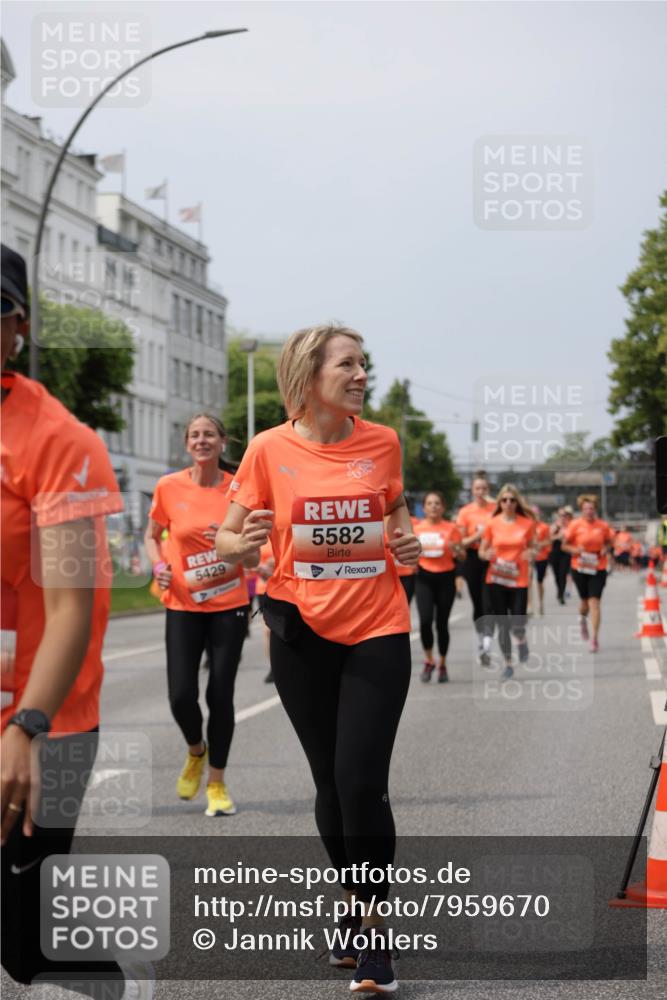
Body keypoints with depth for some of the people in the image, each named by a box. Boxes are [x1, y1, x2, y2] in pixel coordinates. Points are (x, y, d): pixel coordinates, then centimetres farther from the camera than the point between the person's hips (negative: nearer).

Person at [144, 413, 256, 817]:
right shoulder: (169, 487, -2)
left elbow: (253, 559, 2)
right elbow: (152, 535, 13)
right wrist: (159, 564, -6)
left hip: (229, 605, 0)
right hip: (183, 606, 0)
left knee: (220, 695, 0)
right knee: (182, 695, -8)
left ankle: (217, 784, 16)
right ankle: (196, 751, 25)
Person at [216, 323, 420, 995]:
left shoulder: (382, 442, 0)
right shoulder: (270, 449, -5)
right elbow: (227, 540, 0)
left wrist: (406, 538, -2)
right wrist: (244, 541, -23)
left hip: (377, 631, 0)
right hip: (302, 634, 0)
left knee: (361, 781, -10)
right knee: (329, 780, 11)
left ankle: (376, 927, 4)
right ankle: (352, 904, 31)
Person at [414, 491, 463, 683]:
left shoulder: (451, 528, 0)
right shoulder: (417, 528, 4)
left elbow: (461, 556, 4)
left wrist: (455, 549, -18)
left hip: (445, 578, 0)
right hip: (424, 578, 0)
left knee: (442, 623, 4)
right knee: (425, 620, -16)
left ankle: (442, 664, 21)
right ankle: (429, 660, 4)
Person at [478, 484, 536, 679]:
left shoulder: (527, 523, -1)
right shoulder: (492, 524, -1)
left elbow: (532, 547, 12)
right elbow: (481, 551, 6)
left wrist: (531, 553, -11)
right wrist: (487, 555, -18)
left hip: (519, 580, -1)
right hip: (496, 580, 1)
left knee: (517, 625, -8)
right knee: (502, 625, 2)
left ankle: (521, 641, 30)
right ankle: (508, 664, 19)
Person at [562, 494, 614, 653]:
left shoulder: (603, 525, -2)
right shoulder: (576, 525, -6)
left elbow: (609, 542, 15)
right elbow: (565, 545, 1)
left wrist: (606, 549, -6)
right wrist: (575, 550, -18)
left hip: (598, 569, 0)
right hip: (580, 568, 0)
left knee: (594, 603, -9)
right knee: (585, 602, 13)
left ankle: (595, 638, -7)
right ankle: (582, 619, 49)